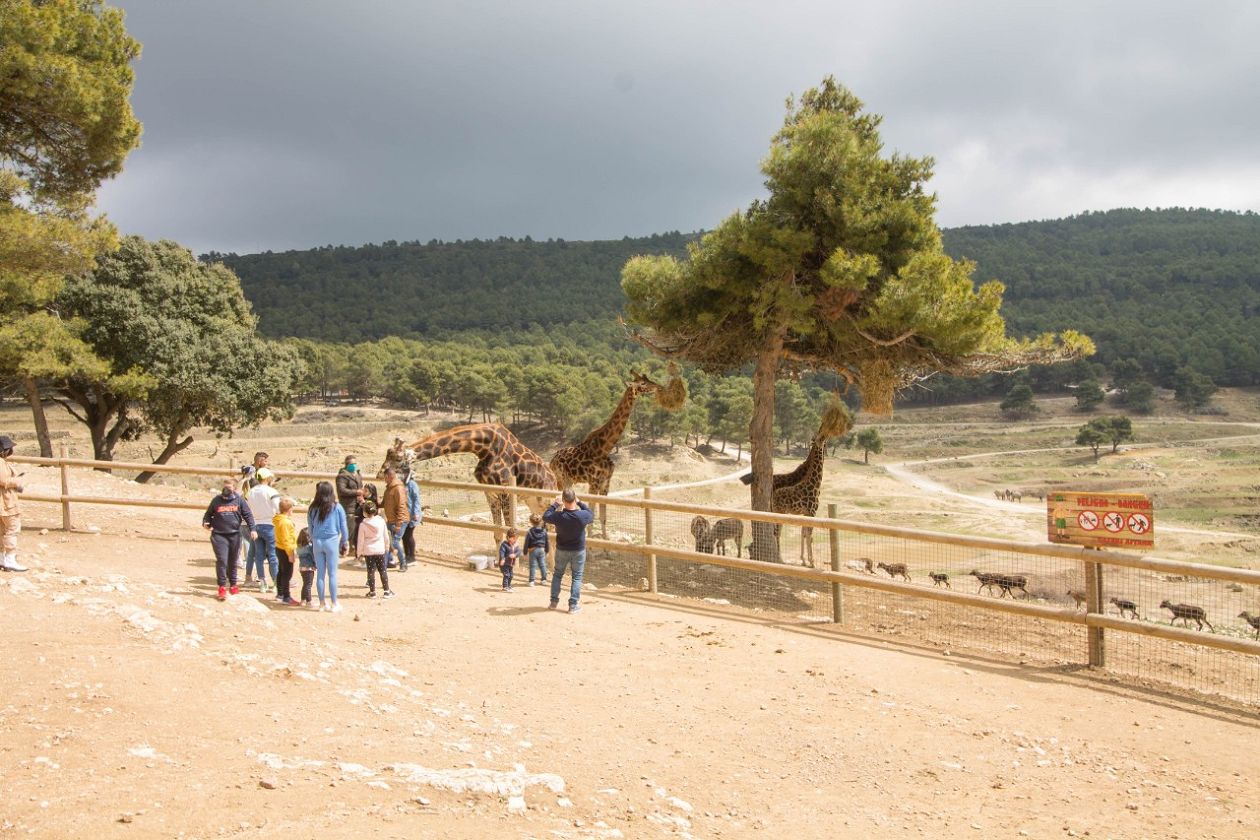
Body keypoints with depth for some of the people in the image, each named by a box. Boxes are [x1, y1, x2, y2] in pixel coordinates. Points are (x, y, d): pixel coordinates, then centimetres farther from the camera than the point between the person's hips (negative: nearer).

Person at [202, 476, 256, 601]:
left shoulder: (239, 500, 2)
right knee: (221, 561, -10)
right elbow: (208, 514, 14)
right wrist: (206, 523, -5)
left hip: (234, 535, 1)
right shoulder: (216, 500, 4)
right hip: (219, 535, -1)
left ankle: (233, 584, 28)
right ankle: (222, 587, -3)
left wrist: (252, 529, -7)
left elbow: (248, 515, 2)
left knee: (232, 562, 12)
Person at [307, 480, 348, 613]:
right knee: (332, 574, 3)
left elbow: (310, 527, 8)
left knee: (320, 574, 9)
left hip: (317, 542, 2)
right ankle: (334, 604, 6)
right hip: (331, 541, -2)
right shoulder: (337, 508, -4)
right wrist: (345, 542, 14)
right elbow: (343, 527, 1)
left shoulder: (312, 509, 1)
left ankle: (322, 604, 15)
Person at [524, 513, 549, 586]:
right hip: (542, 550, 3)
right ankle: (544, 579, 19)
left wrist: (525, 552, 2)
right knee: (542, 565, 12)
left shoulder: (529, 532, -13)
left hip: (532, 550, -3)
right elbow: (547, 541, 5)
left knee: (532, 566, 2)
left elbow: (526, 543, -8)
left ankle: (531, 581, 2)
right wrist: (547, 550, 17)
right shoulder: (544, 531, -2)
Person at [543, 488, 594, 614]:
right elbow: (592, 516, 2)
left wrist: (555, 504, 7)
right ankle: (573, 605, 8)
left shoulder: (559, 516, -22)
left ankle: (554, 601, 25)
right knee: (577, 577, 10)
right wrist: (580, 503, 8)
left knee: (557, 574, 19)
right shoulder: (583, 515, -22)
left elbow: (545, 516, -2)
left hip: (562, 550, 1)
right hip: (578, 551, -1)